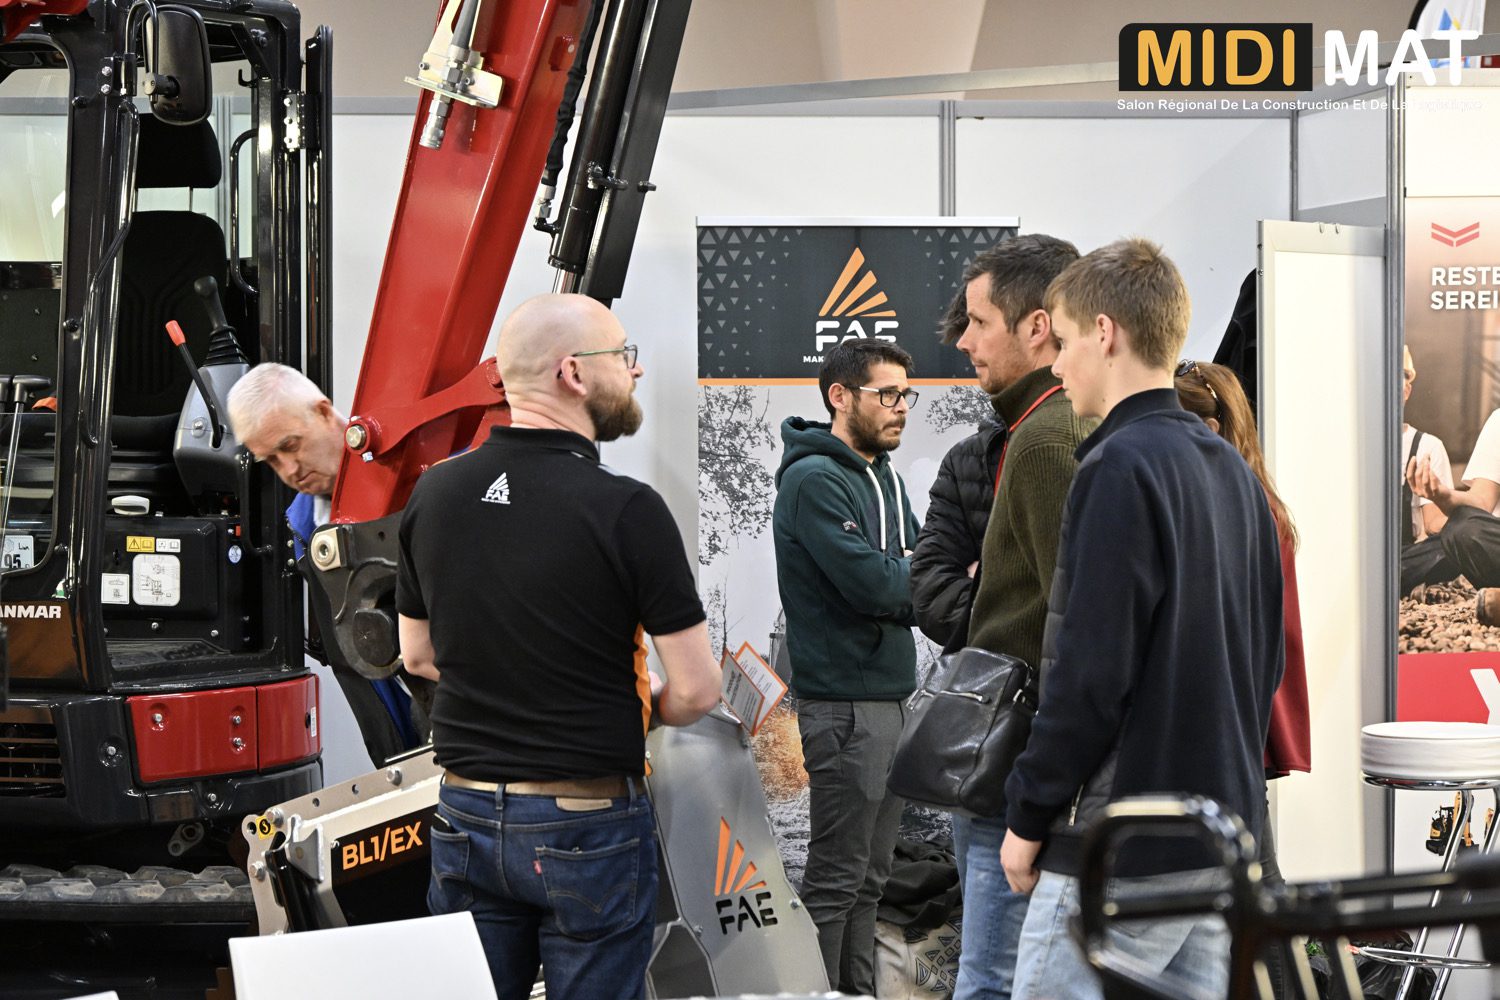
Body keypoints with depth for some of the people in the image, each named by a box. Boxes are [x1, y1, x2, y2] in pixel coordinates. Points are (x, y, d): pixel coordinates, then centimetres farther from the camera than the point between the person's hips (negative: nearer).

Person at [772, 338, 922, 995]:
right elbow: (872, 585, -22)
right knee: (836, 878, -5)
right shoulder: (815, 480, -14)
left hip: (892, 694, 9)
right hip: (844, 700, -9)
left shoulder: (885, 477, 17)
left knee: (870, 874, 13)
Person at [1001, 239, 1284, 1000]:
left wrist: (1029, 816, -10)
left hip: (1121, 851, -9)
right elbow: (1266, 657, 17)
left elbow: (1090, 669, -18)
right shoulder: (1232, 469, 13)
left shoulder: (1120, 466, -14)